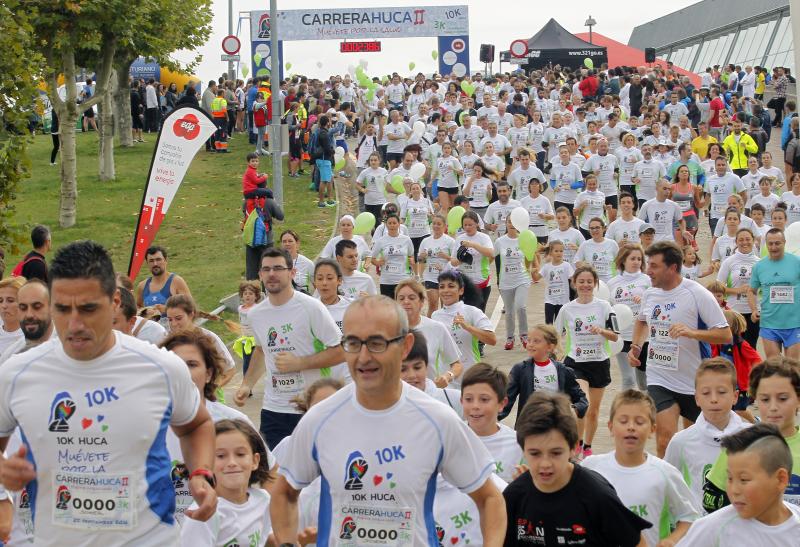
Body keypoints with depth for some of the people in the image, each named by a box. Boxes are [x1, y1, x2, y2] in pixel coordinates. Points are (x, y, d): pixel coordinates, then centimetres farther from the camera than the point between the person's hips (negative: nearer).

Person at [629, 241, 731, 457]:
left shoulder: (697, 294, -13)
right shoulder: (650, 294, 3)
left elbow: (725, 334, -15)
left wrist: (691, 332, -29)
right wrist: (636, 346, 9)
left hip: (695, 383, -2)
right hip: (659, 380, 2)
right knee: (665, 442, -13)